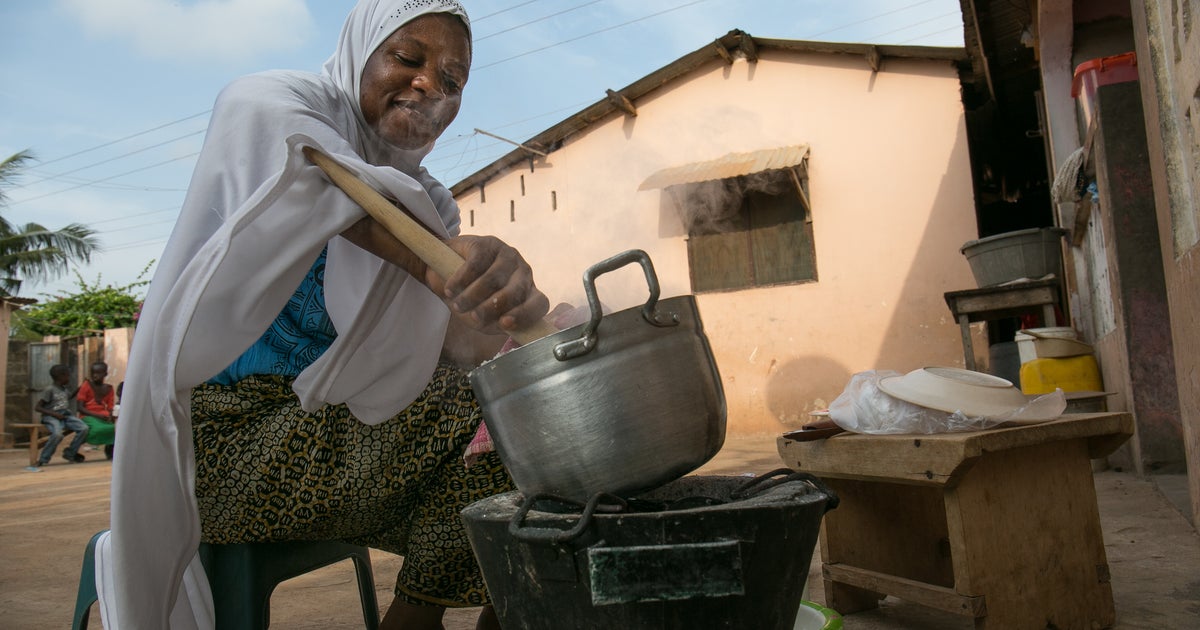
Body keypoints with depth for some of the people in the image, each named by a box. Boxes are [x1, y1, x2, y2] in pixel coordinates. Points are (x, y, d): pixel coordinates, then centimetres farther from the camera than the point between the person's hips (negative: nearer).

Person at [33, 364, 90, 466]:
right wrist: (53, 413, -17)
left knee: (84, 428, -18)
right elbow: (37, 407, -9)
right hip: (52, 417, -7)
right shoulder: (49, 390, -6)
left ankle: (69, 453, -1)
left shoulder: (65, 389, 16)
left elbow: (70, 397, 42)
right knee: (57, 434, -36)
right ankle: (43, 460, -17)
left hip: (66, 415, 7)